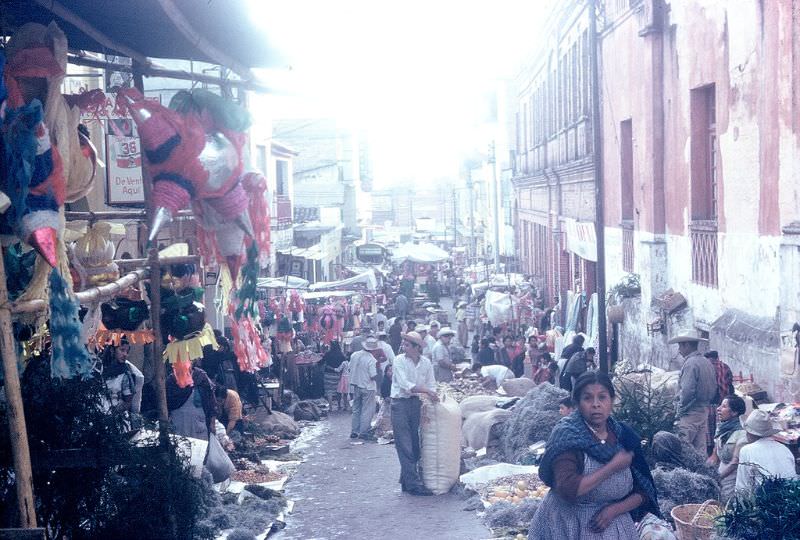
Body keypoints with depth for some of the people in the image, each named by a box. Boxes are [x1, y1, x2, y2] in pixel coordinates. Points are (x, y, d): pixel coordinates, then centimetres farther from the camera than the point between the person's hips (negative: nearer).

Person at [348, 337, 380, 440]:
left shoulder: (354, 355, 0)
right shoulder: (372, 360, -18)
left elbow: (350, 369, 8)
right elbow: (374, 376, -19)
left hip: (355, 386, 6)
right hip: (367, 387, -6)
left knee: (356, 410, 16)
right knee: (367, 411, 3)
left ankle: (354, 432, 18)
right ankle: (363, 432, 3)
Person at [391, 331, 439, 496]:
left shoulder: (426, 363, 4)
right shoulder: (399, 360, -8)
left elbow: (431, 385, 7)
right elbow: (405, 384, -17)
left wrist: (432, 398, -9)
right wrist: (425, 390, -25)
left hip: (416, 403, 5)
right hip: (400, 403, -5)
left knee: (414, 444, 8)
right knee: (405, 446, -6)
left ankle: (406, 481, 20)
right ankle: (413, 484, -8)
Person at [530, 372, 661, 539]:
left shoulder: (625, 436, -3)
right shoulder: (567, 435, -16)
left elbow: (643, 491, 1)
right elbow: (567, 489, -28)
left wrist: (614, 509, -15)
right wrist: (614, 466, -23)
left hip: (613, 526, 3)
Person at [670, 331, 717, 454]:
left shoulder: (690, 363, -15)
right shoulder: (707, 363, 13)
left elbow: (687, 391, -20)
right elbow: (713, 389, 16)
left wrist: (679, 413, -12)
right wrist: (705, 403, 18)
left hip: (690, 413, -9)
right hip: (704, 411, 9)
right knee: (701, 448, 12)